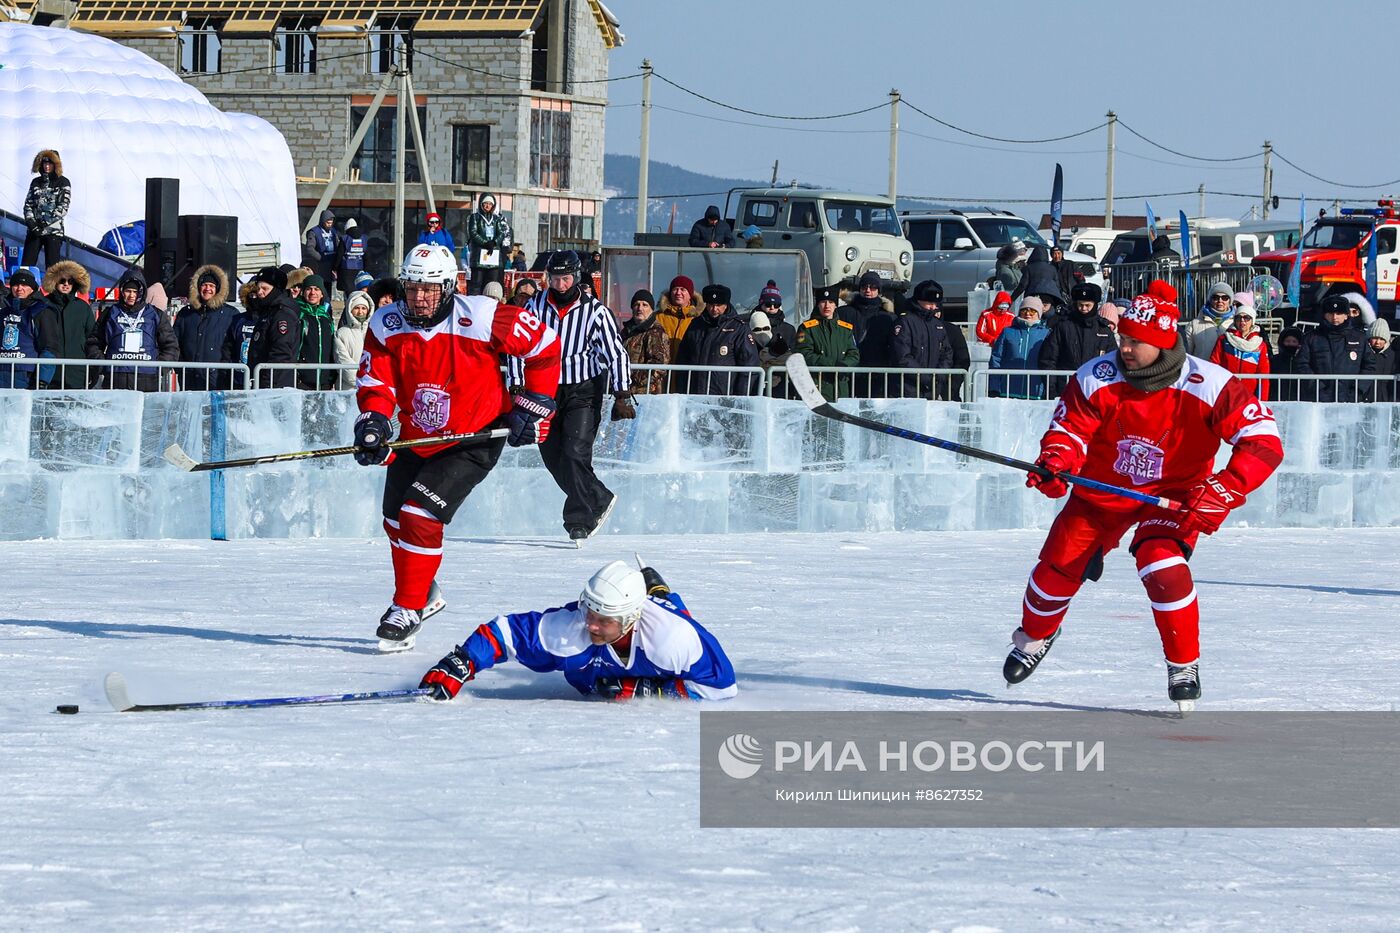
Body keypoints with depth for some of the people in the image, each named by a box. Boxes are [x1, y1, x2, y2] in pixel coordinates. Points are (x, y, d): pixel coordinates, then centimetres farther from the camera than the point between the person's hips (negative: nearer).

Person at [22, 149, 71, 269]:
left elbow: (63, 207, -7)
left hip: (53, 231, -4)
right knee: (26, 265, -3)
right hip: (34, 230, 4)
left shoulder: (63, 182, 1)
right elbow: (28, 204, 11)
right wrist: (30, 220, -8)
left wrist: (46, 221, -15)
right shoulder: (36, 182, 14)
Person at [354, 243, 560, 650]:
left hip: (473, 441, -6)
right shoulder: (386, 325, -11)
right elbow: (375, 381, -6)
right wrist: (373, 418, -26)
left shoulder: (481, 318, -24)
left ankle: (408, 611, -8)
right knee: (396, 520, 17)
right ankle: (420, 592, 44)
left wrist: (534, 404, -8)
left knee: (419, 516, -20)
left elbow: (545, 343, -11)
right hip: (415, 438, 6)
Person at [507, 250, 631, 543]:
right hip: (546, 389, 4)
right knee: (553, 458, 5)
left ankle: (579, 522, -10)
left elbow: (615, 352, -7)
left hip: (584, 390, -4)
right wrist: (517, 387, -7)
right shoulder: (537, 307, -3)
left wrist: (622, 395, -10)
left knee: (575, 453, -16)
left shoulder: (595, 311, -11)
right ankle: (600, 500, 24)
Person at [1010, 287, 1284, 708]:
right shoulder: (1095, 378, -19)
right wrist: (1054, 463, -33)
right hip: (1103, 488, 3)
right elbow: (1070, 429, -9)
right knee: (1058, 569, 6)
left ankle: (1185, 665, -8)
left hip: (1173, 495, -3)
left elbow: (1264, 444, -27)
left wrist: (1221, 493, -37)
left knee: (1162, 567, -28)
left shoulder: (1209, 386, -26)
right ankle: (1034, 636, 40)